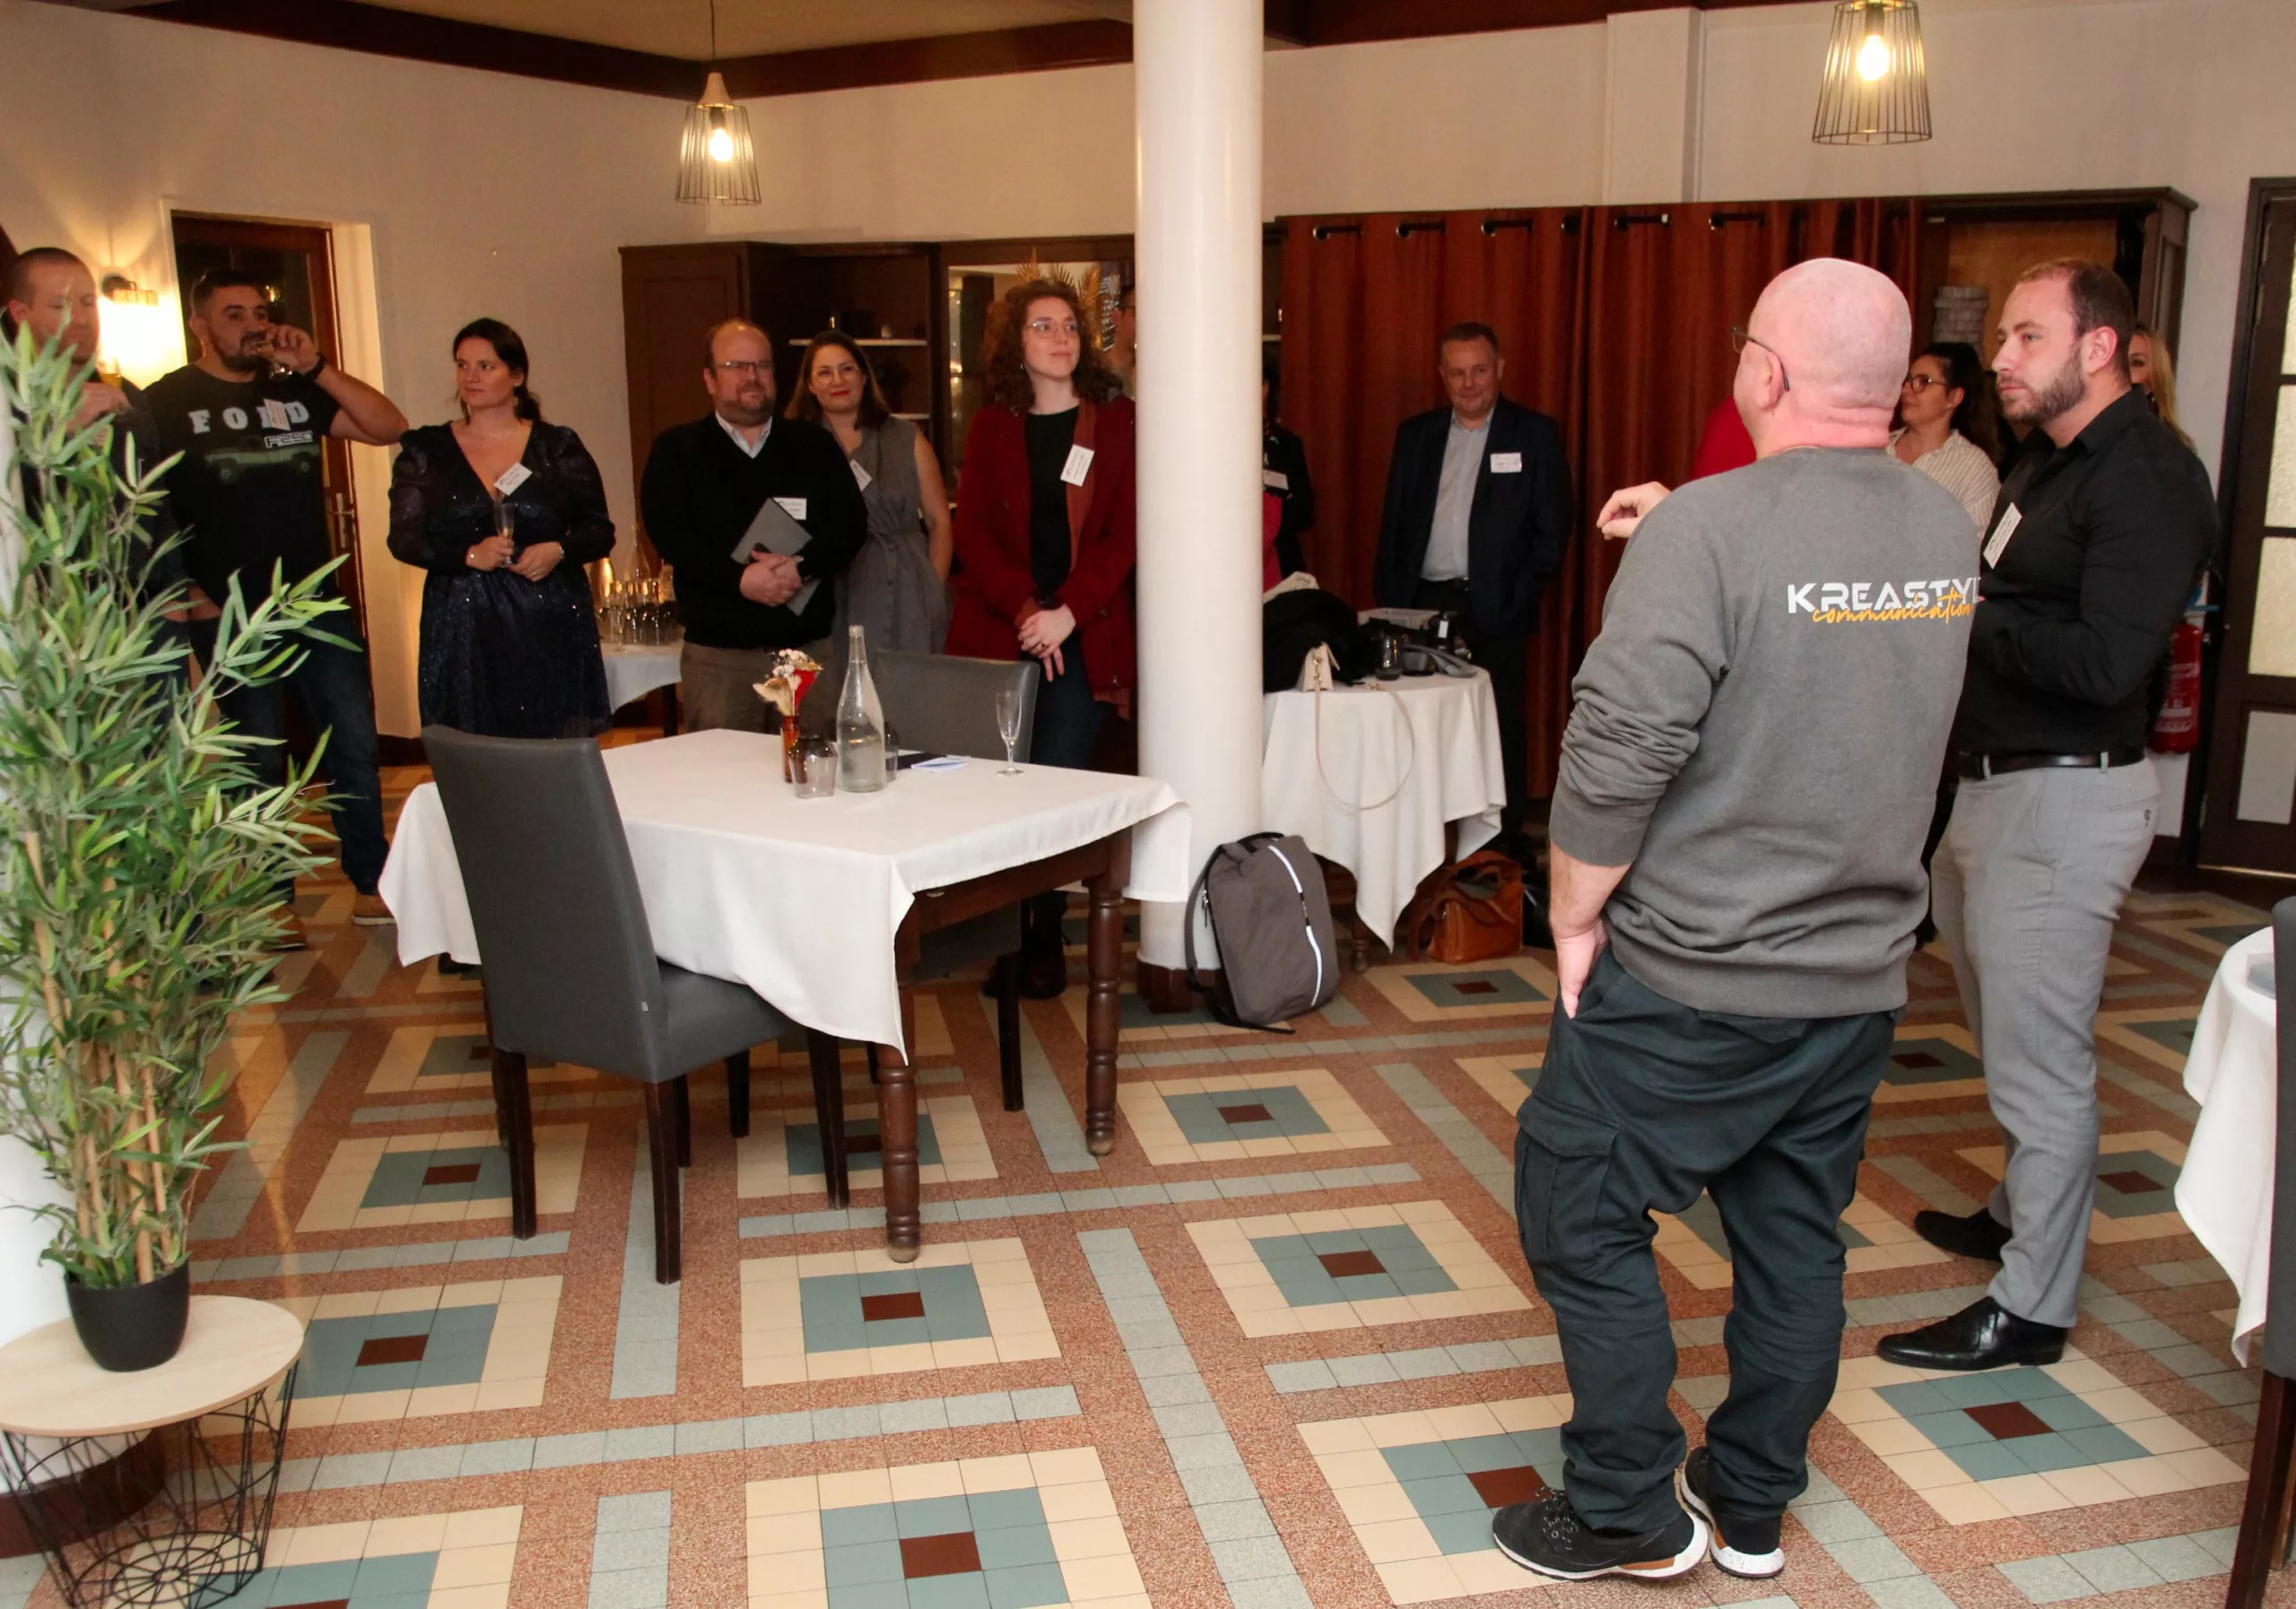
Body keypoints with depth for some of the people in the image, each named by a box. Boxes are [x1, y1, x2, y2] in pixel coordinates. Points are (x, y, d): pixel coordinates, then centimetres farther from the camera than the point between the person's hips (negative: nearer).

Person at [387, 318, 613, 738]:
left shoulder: (558, 446, 8)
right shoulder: (426, 450, 9)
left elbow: (600, 532, 8)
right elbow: (404, 538, 3)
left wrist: (559, 550, -12)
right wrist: (469, 554, -14)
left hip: (551, 628, 0)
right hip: (463, 632, 0)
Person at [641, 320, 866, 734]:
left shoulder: (815, 446, 13)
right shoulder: (676, 450, 7)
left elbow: (852, 521, 3)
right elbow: (668, 533, -5)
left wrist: (802, 567, -15)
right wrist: (739, 577, -18)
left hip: (810, 647, 2)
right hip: (718, 653, -2)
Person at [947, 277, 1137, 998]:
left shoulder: (1116, 420, 5)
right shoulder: (990, 428, 10)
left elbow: (1122, 533, -2)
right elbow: (972, 532, 2)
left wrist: (1068, 614, -13)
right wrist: (1025, 612, -12)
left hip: (1082, 639, -1)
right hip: (996, 633, 2)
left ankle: (1045, 940, 9)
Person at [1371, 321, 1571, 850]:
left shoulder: (1534, 433, 3)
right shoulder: (1415, 433, 12)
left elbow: (1553, 528, -1)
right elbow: (1393, 523, 12)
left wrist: (1518, 601, -9)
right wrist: (1388, 601, 4)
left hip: (1494, 609, -2)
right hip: (1423, 603, 3)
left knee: (1502, 730, 1)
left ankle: (1506, 847, 10)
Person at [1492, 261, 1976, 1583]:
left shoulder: (1706, 532, -20)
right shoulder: (1949, 532, 3)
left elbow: (1622, 752, -23)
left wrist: (1576, 919, -10)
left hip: (1691, 980, -7)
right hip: (1862, 977, 7)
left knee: (1584, 1216, 9)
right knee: (1796, 1240, 17)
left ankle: (1631, 1516, 19)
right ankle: (1752, 1510, 33)